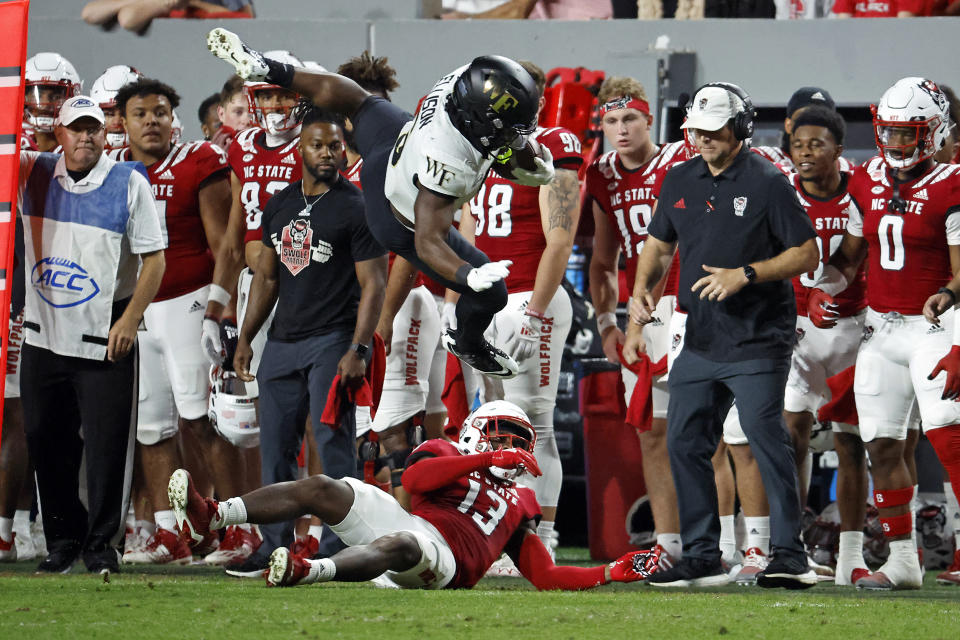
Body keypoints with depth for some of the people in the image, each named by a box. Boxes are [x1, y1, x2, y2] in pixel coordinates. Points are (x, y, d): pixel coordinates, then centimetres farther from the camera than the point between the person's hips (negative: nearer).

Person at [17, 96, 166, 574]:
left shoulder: (129, 184, -3)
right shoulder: (33, 175, 5)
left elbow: (154, 259, -2)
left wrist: (130, 320, -11)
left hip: (106, 338, -3)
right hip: (44, 335, 3)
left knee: (107, 444, -2)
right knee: (45, 441, 8)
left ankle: (101, 542, 10)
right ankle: (63, 537, 22)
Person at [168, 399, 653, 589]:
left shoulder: (518, 505, 31)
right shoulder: (446, 455, 25)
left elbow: (545, 576, 28)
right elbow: (415, 479, 0)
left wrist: (612, 573, 20)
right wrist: (488, 460, -3)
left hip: (442, 558, -2)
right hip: (403, 518, 2)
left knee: (399, 546, -38)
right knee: (319, 489, -18)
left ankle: (307, 571, -65)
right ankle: (211, 518, -30)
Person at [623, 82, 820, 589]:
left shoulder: (766, 183, -8)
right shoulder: (681, 181, 11)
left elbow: (807, 254, -7)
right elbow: (658, 246, 22)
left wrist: (746, 275, -17)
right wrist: (642, 292, 5)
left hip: (757, 342, -7)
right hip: (700, 340, 7)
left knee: (767, 443, -10)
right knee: (684, 444, 5)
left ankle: (789, 555, -4)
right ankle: (701, 557, 13)